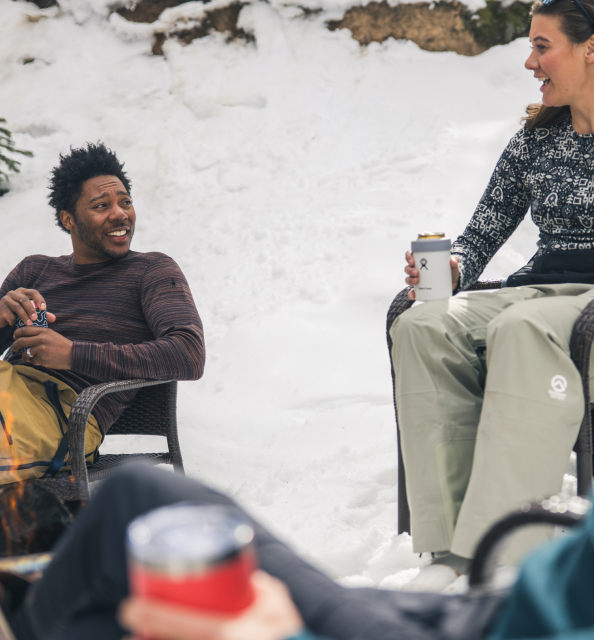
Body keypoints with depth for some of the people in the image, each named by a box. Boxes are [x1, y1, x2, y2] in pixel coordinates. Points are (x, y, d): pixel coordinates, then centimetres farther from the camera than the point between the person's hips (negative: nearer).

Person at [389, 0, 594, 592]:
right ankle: (449, 546, -31)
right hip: (539, 290, 5)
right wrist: (449, 266, -5)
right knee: (420, 326, -26)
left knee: (520, 330, -39)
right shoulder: (533, 142, 18)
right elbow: (482, 233, 17)